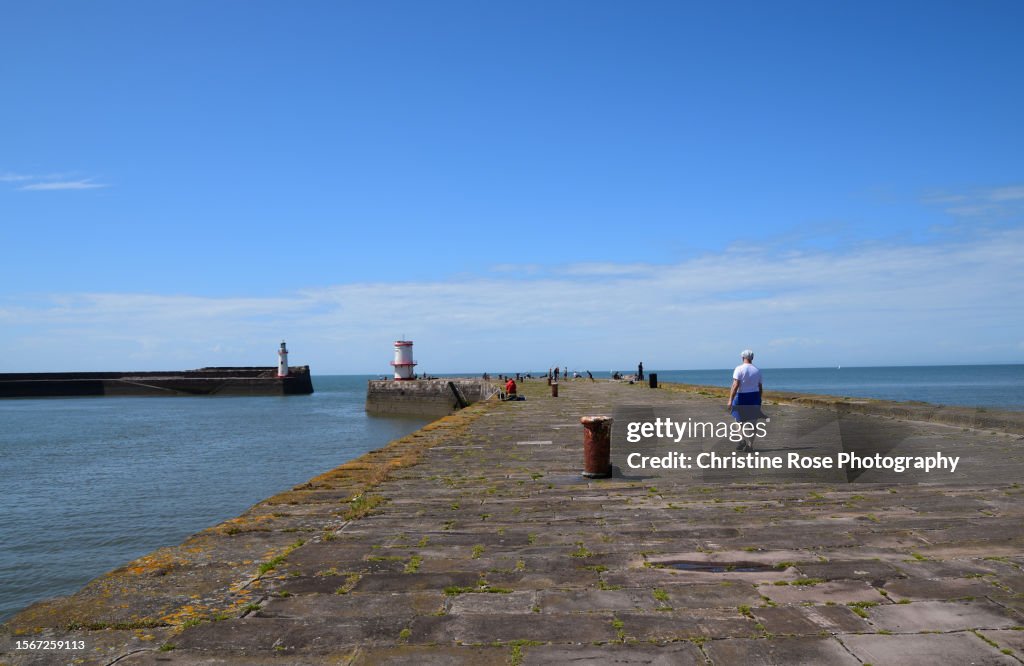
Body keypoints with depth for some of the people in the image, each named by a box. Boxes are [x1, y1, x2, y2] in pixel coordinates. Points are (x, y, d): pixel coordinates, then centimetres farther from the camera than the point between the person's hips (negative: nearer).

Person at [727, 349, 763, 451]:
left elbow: (735, 385, -20)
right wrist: (758, 400, 21)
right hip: (755, 397, 4)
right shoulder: (757, 370, 5)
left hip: (742, 397, -4)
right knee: (752, 422, 8)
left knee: (740, 420, 12)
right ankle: (750, 445, 7)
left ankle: (744, 440, 1)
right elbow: (761, 388, 9)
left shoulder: (739, 369, -11)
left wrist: (730, 400, -21)